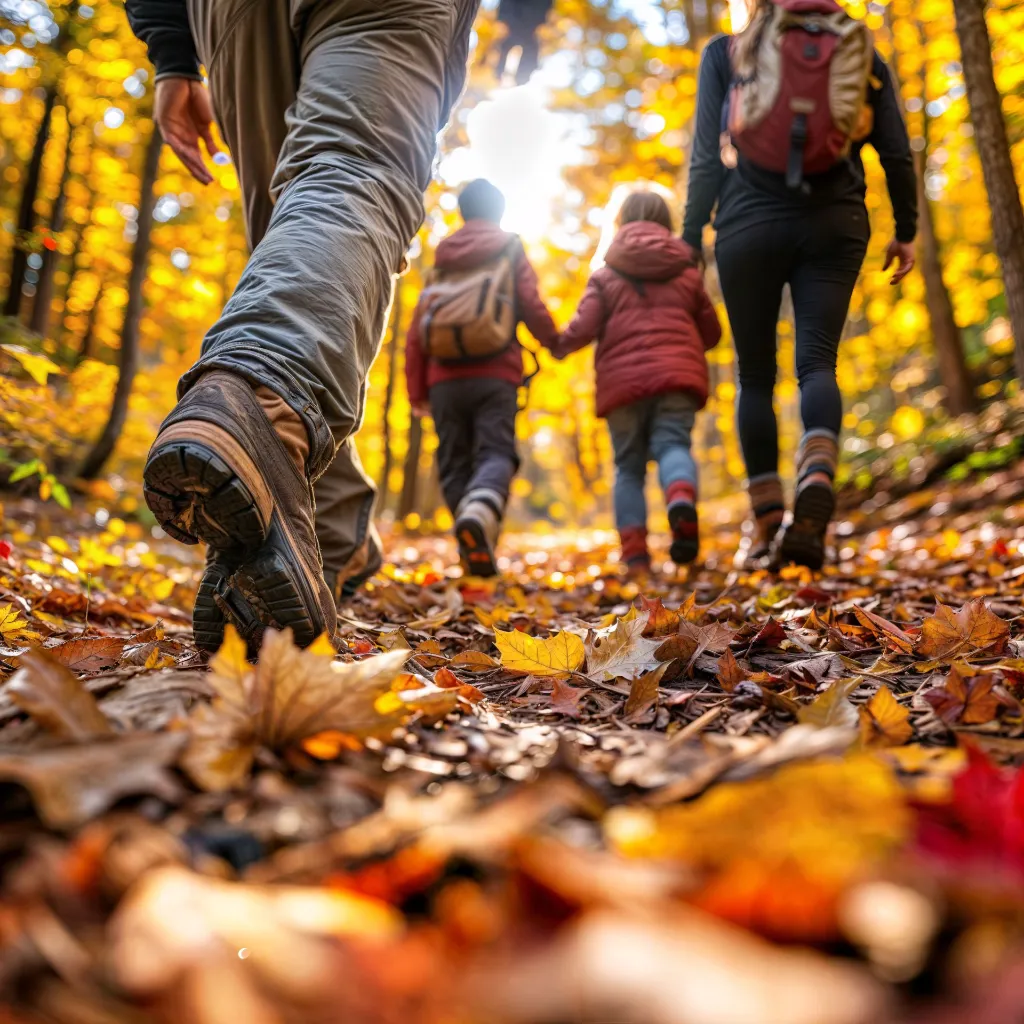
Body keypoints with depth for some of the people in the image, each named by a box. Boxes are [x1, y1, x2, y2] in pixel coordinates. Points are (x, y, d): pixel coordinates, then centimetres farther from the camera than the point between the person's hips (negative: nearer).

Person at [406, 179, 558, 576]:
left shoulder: (442, 260, 20)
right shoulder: (510, 250, 12)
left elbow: (417, 329, 13)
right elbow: (532, 305, -1)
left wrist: (417, 391, 17)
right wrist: (554, 341, 18)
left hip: (445, 378, 3)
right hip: (496, 375, -2)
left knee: (454, 462, 8)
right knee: (496, 451, -8)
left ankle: (475, 546, -3)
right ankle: (480, 511, -39)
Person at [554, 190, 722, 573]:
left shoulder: (606, 275, 11)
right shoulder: (687, 272, 18)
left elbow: (584, 327, -1)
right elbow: (712, 332, 19)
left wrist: (560, 344, 20)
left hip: (623, 379, 0)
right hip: (678, 373, 1)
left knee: (629, 466, 8)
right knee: (672, 444, -9)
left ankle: (635, 553, -1)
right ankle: (682, 500, -44)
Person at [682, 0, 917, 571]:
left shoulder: (725, 54, 8)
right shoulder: (860, 51, 13)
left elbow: (706, 157, 2)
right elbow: (897, 152, 9)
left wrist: (690, 239, 5)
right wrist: (906, 232, 15)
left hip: (750, 226, -1)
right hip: (835, 226, 1)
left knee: (756, 375, 5)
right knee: (818, 362, -3)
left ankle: (768, 527, 2)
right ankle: (817, 488, -33)